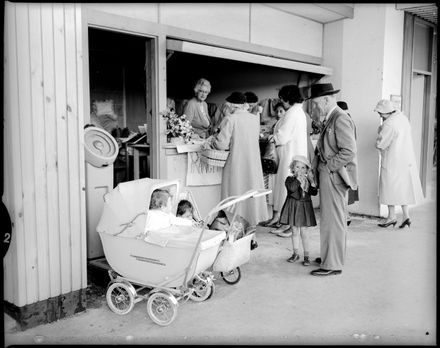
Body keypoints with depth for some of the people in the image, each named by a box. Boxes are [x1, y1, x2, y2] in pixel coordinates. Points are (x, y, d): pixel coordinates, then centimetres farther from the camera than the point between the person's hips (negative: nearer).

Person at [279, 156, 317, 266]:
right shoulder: (290, 179, -4)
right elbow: (291, 188, -24)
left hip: (304, 208, 0)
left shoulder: (308, 181, 4)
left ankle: (307, 255, 11)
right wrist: (298, 178, -23)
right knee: (294, 232, 11)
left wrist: (312, 181, -18)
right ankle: (295, 253, 26)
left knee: (304, 232, 1)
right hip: (293, 207, 0)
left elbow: (314, 193, -7)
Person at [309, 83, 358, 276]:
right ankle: (330, 255, 29)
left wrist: (328, 166, -17)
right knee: (332, 218, 17)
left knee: (333, 220, -3)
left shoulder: (340, 119, -16)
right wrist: (316, 167, 9)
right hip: (328, 175, 9)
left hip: (334, 176, -9)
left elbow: (349, 151, -22)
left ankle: (333, 265, 6)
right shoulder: (330, 119, 14)